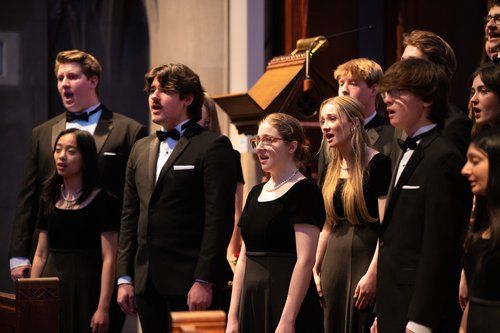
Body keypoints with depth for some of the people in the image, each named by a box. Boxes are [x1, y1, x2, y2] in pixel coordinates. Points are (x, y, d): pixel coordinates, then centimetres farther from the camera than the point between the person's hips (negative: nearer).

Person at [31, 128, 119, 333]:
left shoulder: (102, 200, -7)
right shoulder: (50, 199, 9)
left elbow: (108, 259, -11)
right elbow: (41, 255, 12)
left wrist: (103, 308, -16)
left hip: (86, 289, -5)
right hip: (51, 289, 5)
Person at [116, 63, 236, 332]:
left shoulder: (213, 146, -5)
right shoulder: (141, 149, 16)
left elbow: (219, 219, -11)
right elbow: (130, 217, 17)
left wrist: (204, 281, -16)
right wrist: (125, 278, 9)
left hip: (190, 282, -6)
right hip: (146, 283, 6)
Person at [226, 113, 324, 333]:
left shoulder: (304, 191, -9)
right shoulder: (256, 193, 13)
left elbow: (305, 260, -16)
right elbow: (244, 258, 14)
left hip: (287, 302, -7)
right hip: (251, 300, 7)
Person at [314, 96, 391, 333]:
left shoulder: (377, 163, -11)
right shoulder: (333, 170, 12)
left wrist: (373, 274, -20)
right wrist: (316, 269, 12)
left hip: (365, 259, -7)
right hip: (334, 264, 7)